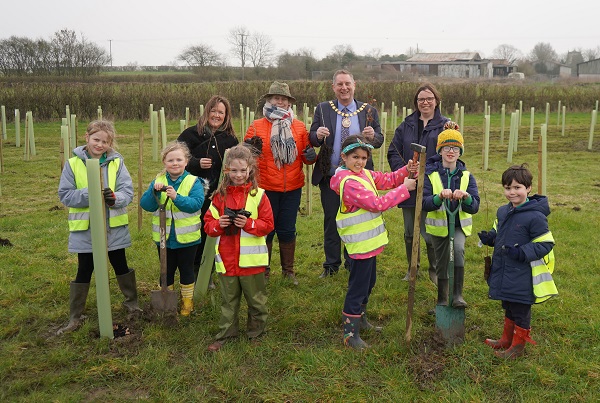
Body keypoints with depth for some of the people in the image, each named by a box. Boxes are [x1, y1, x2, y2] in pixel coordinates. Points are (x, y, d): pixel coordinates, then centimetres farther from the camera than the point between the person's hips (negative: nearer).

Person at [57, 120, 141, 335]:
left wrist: (115, 197, -30)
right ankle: (75, 317, 23)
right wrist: (90, 195, -24)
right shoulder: (73, 164, -7)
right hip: (85, 228, -1)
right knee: (84, 272, 10)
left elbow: (128, 191, -9)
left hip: (114, 227, 1)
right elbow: (65, 194, -9)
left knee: (121, 266, 18)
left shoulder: (116, 162, -4)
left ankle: (131, 301, 39)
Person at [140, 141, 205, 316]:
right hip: (163, 236, 2)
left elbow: (196, 203, -23)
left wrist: (177, 197, -34)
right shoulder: (158, 181, -1)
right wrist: (154, 191, -26)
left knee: (186, 269, 15)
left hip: (186, 237, -2)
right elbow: (145, 204, -9)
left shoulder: (193, 182, -9)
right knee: (167, 270, 17)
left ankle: (187, 300, 31)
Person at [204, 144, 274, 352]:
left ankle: (256, 332, 30)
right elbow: (208, 223, 5)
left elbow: (268, 225, -7)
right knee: (228, 300, 15)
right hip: (227, 258, 2)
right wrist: (218, 224, -15)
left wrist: (249, 223, -21)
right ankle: (225, 334, 28)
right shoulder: (220, 195, 3)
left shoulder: (258, 195, -5)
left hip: (251, 259, -2)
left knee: (256, 299, 12)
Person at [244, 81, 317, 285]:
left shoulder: (299, 127, 7)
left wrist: (310, 155, -11)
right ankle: (262, 271, 22)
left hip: (292, 188, 2)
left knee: (287, 230, 10)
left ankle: (288, 270, 25)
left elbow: (305, 156, 12)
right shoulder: (256, 126, 0)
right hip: (265, 188, -2)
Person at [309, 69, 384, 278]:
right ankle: (331, 264, 21)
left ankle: (353, 263, 26)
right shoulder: (323, 109, 2)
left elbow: (379, 141, 1)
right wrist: (318, 135, -25)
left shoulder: (369, 111, 3)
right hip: (330, 175, 0)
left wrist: (373, 137, -22)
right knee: (331, 220, 7)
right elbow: (312, 139, -1)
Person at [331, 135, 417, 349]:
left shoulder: (365, 174, 6)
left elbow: (387, 179, 13)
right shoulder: (349, 183, -24)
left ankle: (359, 317, 42)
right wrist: (404, 189, -19)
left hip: (370, 241, 10)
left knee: (368, 282, 24)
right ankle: (350, 333, 10)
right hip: (360, 243, -10)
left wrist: (406, 171, -5)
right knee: (358, 287, -1)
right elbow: (377, 204, -26)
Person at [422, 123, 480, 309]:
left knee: (459, 249, -28)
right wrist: (440, 196, -36)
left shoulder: (466, 175, -2)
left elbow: (474, 207, -10)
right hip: (438, 225, 0)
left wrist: (466, 196, -31)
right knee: (442, 263, 8)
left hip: (460, 224, 0)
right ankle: (442, 300, 31)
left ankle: (457, 294, -18)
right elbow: (424, 204, -18)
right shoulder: (430, 174, -7)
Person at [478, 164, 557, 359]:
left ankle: (518, 345, 24)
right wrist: (489, 237, -2)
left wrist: (522, 252, -26)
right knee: (508, 307, 23)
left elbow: (546, 244, -16)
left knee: (521, 310, 8)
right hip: (503, 272, 7)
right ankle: (507, 339, 39)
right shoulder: (502, 212, 5)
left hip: (523, 276, -7)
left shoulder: (535, 217, -19)